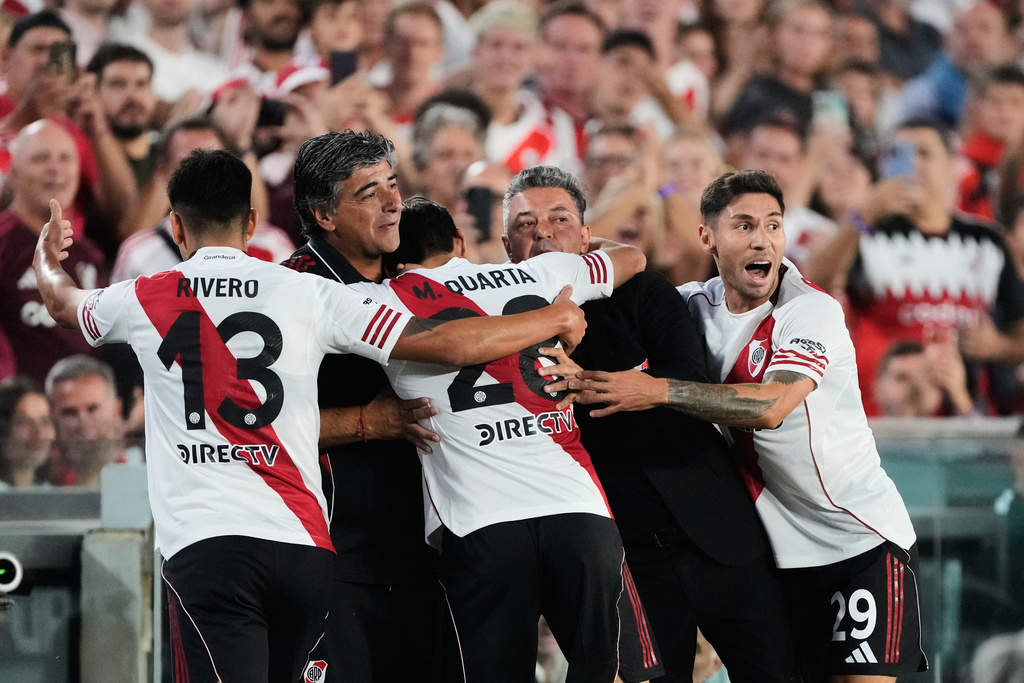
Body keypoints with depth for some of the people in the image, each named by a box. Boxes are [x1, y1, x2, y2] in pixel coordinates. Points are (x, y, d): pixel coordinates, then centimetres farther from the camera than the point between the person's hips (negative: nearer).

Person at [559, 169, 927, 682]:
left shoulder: (813, 311, -16)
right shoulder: (697, 304, 3)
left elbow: (770, 407, -31)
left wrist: (656, 391, -32)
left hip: (864, 540, -5)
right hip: (784, 552, 6)